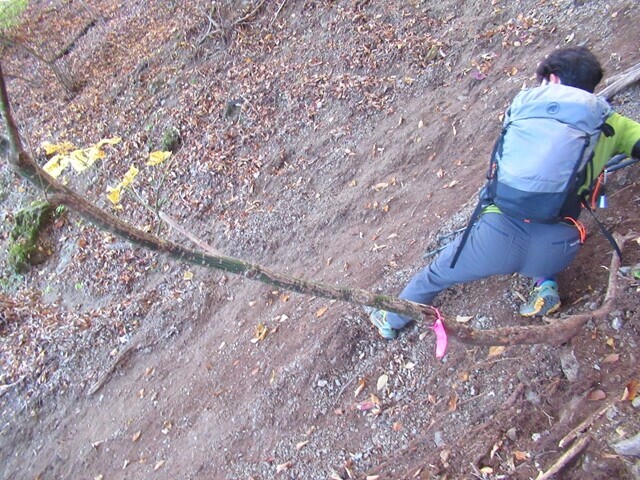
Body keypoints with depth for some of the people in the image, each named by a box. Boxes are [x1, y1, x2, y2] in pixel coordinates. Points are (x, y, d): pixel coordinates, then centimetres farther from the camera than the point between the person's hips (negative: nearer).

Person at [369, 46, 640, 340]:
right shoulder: (609, 124, 11)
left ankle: (392, 320, 45)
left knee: (437, 273, 26)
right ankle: (545, 282, 16)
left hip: (503, 231, -1)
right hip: (555, 252, 2)